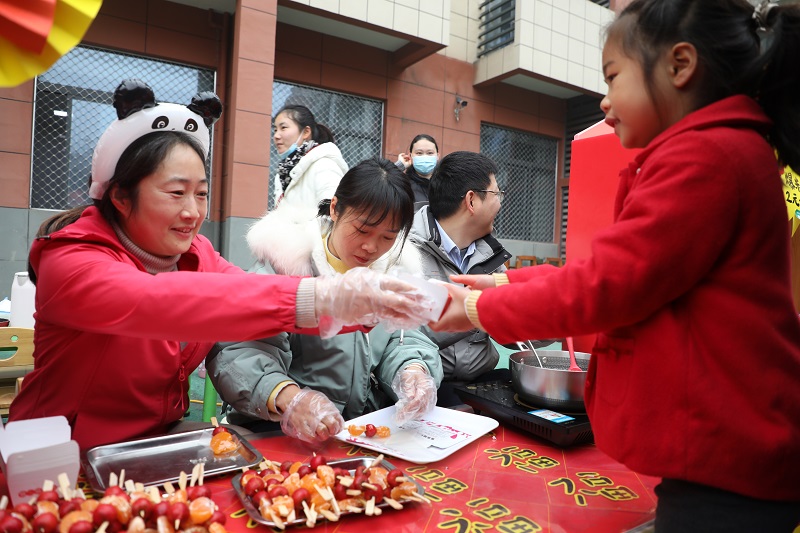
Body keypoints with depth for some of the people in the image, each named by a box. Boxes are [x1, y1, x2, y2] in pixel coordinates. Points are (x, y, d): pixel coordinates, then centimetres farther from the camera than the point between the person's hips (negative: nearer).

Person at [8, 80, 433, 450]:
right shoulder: (71, 263, -20)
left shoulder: (196, 255, 0)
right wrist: (316, 298, -49)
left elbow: (249, 292, -14)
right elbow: (153, 302, -39)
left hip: (162, 447, 5)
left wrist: (360, 306, -30)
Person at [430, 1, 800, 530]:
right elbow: (615, 270, 11)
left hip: (726, 468, -9)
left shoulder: (702, 156, -20)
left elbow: (604, 288, -20)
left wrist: (480, 308, -8)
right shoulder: (727, 150, 14)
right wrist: (508, 283, 7)